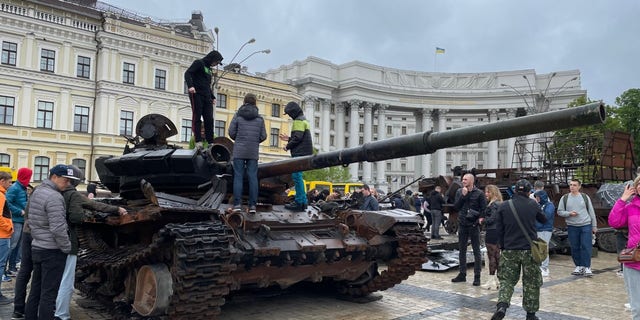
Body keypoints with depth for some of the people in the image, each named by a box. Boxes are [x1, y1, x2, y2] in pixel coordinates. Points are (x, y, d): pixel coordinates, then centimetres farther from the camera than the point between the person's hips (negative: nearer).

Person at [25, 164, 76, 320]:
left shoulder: (37, 192, 10)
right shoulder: (54, 197, -19)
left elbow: (30, 221, 18)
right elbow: (58, 228, -23)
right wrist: (67, 248, -11)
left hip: (37, 248, 9)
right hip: (52, 251, -9)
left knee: (35, 290, 16)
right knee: (49, 294, -2)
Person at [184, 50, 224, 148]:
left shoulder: (209, 69, 26)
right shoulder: (199, 63, 4)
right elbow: (188, 73, -9)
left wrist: (212, 97, 22)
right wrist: (190, 86, -25)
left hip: (207, 97, 7)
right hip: (197, 94, -7)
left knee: (209, 119, -2)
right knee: (197, 117, -9)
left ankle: (210, 142, -2)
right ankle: (198, 141, -12)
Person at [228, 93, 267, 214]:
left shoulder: (238, 115, 1)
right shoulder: (259, 118, 6)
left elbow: (231, 132, 0)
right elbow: (263, 136, 5)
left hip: (239, 151, -1)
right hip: (253, 152, 2)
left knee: (238, 177, 0)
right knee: (253, 177, 3)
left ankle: (237, 204, -5)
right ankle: (252, 205, 1)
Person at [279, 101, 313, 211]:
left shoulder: (298, 121, -9)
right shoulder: (303, 120, 23)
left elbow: (297, 137, -19)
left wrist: (287, 146, -6)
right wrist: (288, 139, 18)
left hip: (300, 153, -10)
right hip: (302, 153, 10)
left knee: (297, 176, -10)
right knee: (297, 176, 12)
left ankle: (300, 202, -10)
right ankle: (302, 201, 14)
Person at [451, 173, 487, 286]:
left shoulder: (479, 193, -5)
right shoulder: (459, 192, 6)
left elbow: (484, 209, -4)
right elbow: (456, 207, -2)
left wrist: (480, 219, -14)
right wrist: (463, 195, -11)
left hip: (474, 226, -4)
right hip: (462, 225, 4)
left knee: (476, 251, 2)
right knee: (462, 250, 11)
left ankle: (477, 277, 8)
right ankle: (462, 274, 21)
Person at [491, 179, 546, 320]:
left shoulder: (504, 206, -2)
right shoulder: (533, 205, -4)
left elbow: (499, 229, 1)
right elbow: (543, 219, 14)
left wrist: (502, 246, 12)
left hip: (509, 250, 1)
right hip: (529, 250, -1)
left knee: (507, 280, 9)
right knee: (531, 283, 12)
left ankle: (502, 306, -12)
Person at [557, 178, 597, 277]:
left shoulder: (585, 197, 5)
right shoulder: (564, 198, 5)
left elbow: (591, 212, 8)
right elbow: (559, 211, 6)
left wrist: (594, 226, 6)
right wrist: (569, 213, -12)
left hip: (586, 225, -1)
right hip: (572, 226, 1)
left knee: (586, 247, -5)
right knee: (575, 248, 6)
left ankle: (587, 267, 1)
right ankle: (579, 266, 18)